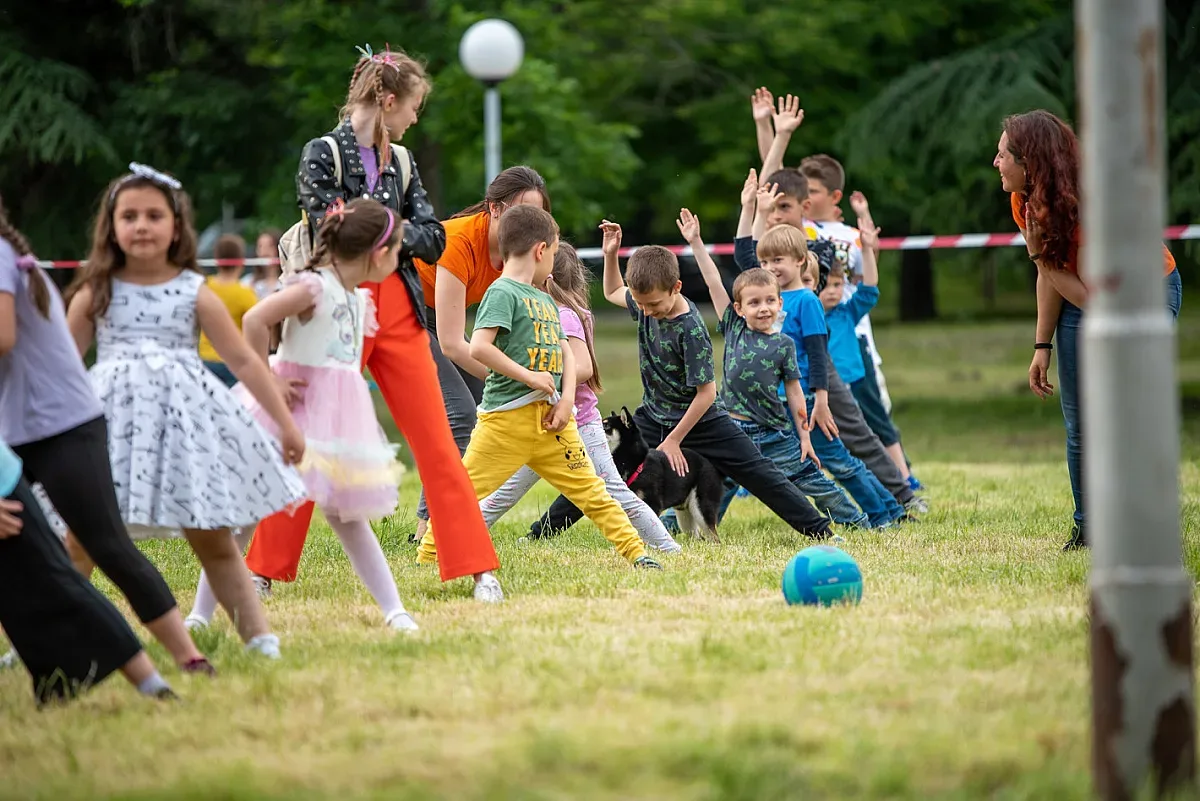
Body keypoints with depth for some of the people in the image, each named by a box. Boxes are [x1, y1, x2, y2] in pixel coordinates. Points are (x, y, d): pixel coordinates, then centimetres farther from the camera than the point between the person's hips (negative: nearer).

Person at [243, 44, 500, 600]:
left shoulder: (401, 162, 13)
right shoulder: (322, 154, -4)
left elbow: (434, 240, 5)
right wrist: (390, 229, -7)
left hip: (398, 313, 4)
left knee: (436, 440, 0)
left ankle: (477, 568, 1)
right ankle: (265, 568, 11)